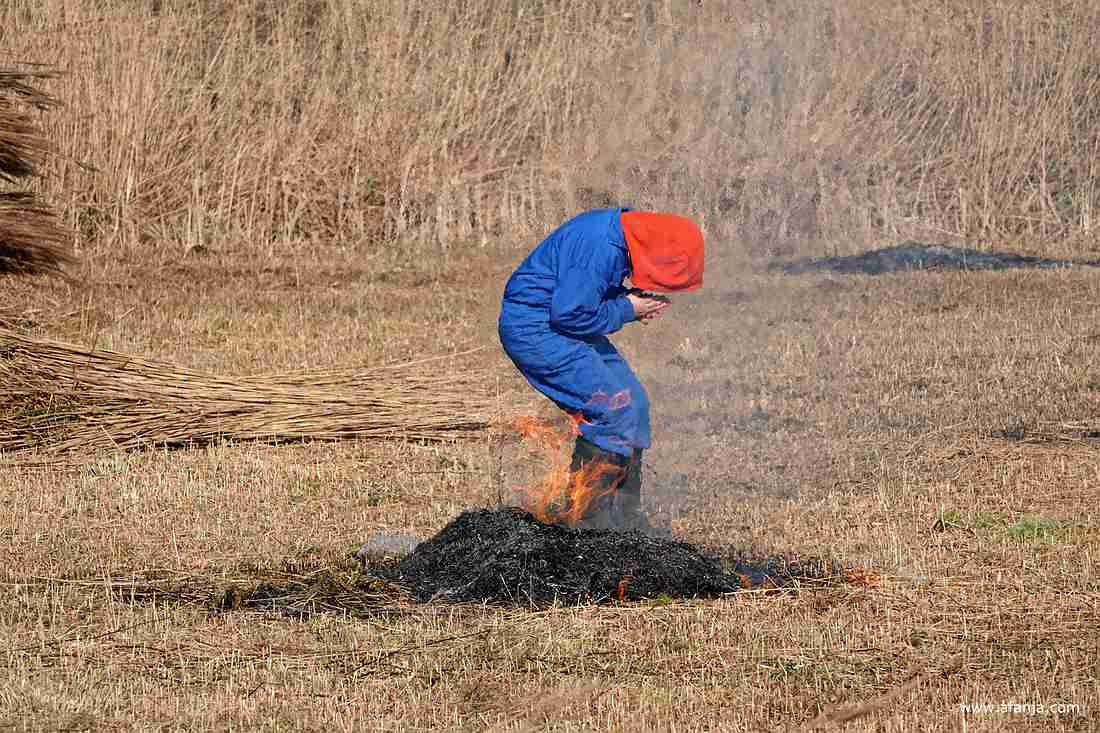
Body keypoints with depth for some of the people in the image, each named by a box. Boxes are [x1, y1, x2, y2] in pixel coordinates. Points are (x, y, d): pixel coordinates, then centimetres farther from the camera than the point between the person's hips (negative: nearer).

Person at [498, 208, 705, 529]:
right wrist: (627, 309, -14)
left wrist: (635, 301, -2)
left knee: (634, 402, 8)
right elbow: (569, 314, -26)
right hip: (533, 329, -10)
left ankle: (625, 514, 15)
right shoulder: (602, 248, -27)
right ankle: (588, 517, -8)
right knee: (614, 407, -15)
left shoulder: (616, 235, 5)